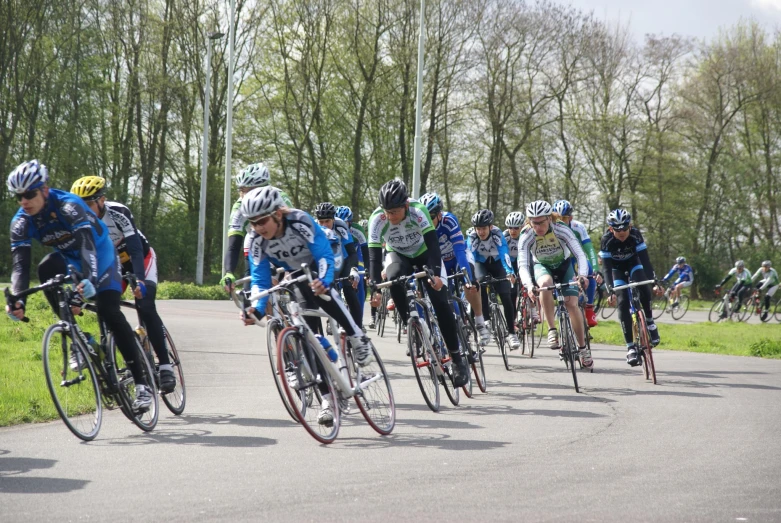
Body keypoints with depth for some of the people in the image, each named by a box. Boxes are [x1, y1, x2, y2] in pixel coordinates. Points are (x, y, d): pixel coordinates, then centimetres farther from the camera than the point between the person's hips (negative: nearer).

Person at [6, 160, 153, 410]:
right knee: (46, 267, -29)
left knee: (109, 312, -21)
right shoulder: (21, 222, -18)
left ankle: (141, 382, -14)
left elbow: (87, 244, -45)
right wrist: (17, 299, -43)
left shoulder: (68, 206, -32)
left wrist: (88, 280, -62)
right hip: (69, 260, 5)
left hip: (99, 253, -4)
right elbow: (20, 264, -25)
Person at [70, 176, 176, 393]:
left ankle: (165, 366, -21)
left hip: (141, 258, -5)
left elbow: (135, 248, -38)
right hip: (112, 264, 5)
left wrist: (139, 280, -51)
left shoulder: (118, 213, -31)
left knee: (146, 308, -22)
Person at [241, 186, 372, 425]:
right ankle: (327, 398, -4)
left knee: (321, 290, -38)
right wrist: (258, 308, -39)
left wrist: (323, 280, -57)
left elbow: (325, 256, -37)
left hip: (318, 269, -3)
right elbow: (260, 279, -21)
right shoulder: (256, 240, -23)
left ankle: (357, 338, -19)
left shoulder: (300, 222, -33)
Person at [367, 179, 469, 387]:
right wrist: (375, 288, -42)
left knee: (441, 302, -16)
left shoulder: (418, 211, -34)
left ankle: (457, 359, -7)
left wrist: (436, 274, -54)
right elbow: (374, 256, -30)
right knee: (393, 279, -34)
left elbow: (433, 244, -39)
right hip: (398, 255, 2)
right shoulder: (377, 219, -29)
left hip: (424, 254, -1)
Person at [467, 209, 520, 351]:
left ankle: (511, 333, -5)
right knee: (481, 282, -31)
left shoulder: (497, 234, -32)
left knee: (506, 296, -14)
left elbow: (504, 253, -43)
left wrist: (510, 272, -58)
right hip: (481, 263, 1)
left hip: (497, 263, -1)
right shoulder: (472, 238, -28)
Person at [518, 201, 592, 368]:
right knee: (546, 283, -37)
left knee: (572, 304, -15)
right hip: (542, 267, 0)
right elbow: (522, 264, -35)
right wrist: (528, 284, -54)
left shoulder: (562, 230, -29)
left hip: (564, 266, 0)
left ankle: (583, 347, 4)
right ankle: (552, 330, -27)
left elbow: (580, 255, -33)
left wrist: (582, 275, -53)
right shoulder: (526, 236, -27)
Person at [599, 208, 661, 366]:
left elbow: (645, 260, -33)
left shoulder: (635, 235, -30)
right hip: (616, 267, 0)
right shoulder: (606, 240, -31)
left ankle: (649, 321, -4)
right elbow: (606, 268, -32)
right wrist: (610, 291, -43)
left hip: (633, 262, 1)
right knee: (623, 302, -15)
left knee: (644, 288, -29)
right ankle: (631, 347, -13)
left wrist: (654, 281, -43)